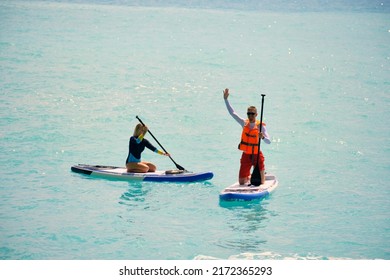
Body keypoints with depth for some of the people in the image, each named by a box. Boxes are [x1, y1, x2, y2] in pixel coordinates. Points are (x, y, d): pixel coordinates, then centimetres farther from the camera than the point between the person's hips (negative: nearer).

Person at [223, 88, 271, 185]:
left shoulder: (260, 126, -7)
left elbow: (269, 142, -13)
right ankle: (248, 176, 38)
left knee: (260, 183, 2)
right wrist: (226, 99, -2)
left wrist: (263, 137, -35)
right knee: (242, 182, 5)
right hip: (246, 156, 3)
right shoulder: (244, 123, 2)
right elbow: (232, 112, 4)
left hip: (257, 155, -3)